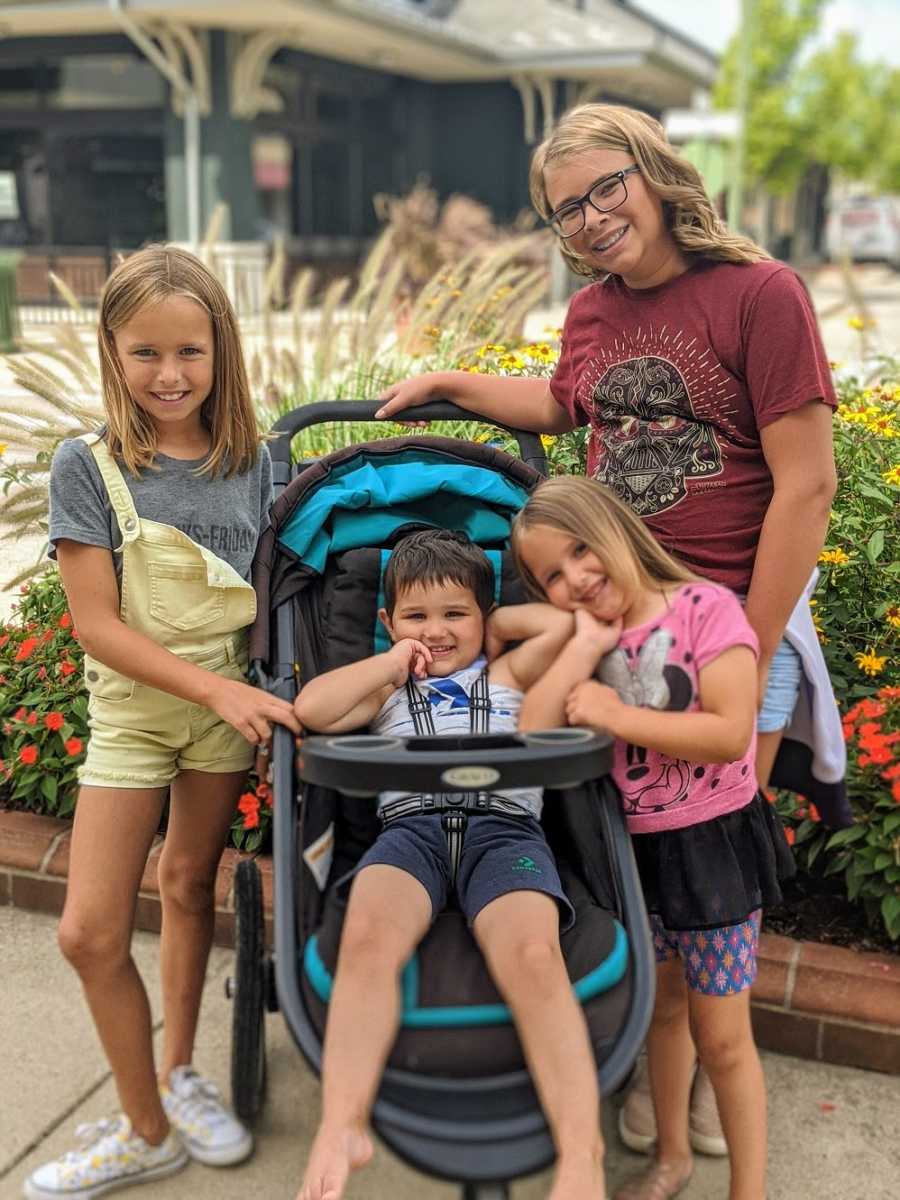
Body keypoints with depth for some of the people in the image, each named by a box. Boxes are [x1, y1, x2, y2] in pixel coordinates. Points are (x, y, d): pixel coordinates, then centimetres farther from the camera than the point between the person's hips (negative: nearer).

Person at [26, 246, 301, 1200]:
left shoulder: (250, 462, -4)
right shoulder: (87, 466, -10)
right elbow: (97, 623, -14)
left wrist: (254, 691, -12)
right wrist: (214, 689, -22)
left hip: (230, 701, 1)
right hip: (132, 705, -1)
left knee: (190, 881, 15)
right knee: (89, 931, -2)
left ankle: (178, 1074, 36)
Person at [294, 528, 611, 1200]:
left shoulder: (509, 675, 27)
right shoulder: (387, 690, 28)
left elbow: (566, 622, 13)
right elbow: (311, 710, 10)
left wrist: (488, 624, 24)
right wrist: (393, 661, 14)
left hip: (504, 825, -1)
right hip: (411, 827, 1)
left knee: (532, 953, -32)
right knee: (367, 936, -34)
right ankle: (341, 1130, -32)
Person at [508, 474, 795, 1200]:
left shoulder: (706, 607, -15)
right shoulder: (582, 640, 1)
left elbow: (731, 733, -25)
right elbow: (529, 736, -13)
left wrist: (614, 715, -22)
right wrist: (585, 646, -17)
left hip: (711, 843, -5)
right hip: (632, 848, 5)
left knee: (722, 1037, 5)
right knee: (663, 1009, 23)